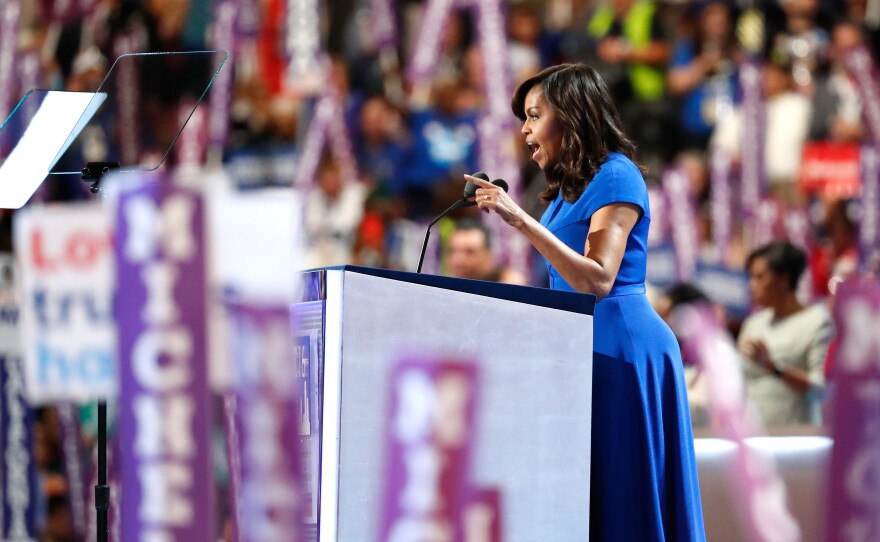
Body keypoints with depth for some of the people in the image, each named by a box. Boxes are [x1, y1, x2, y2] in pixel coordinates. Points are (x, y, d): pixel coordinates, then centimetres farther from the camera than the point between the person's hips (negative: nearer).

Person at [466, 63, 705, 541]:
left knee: (621, 498, -8)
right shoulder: (568, 188, 17)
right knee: (581, 499, 6)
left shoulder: (615, 178, -10)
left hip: (619, 345, -9)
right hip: (581, 345, 9)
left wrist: (521, 220, -24)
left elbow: (598, 280, -20)